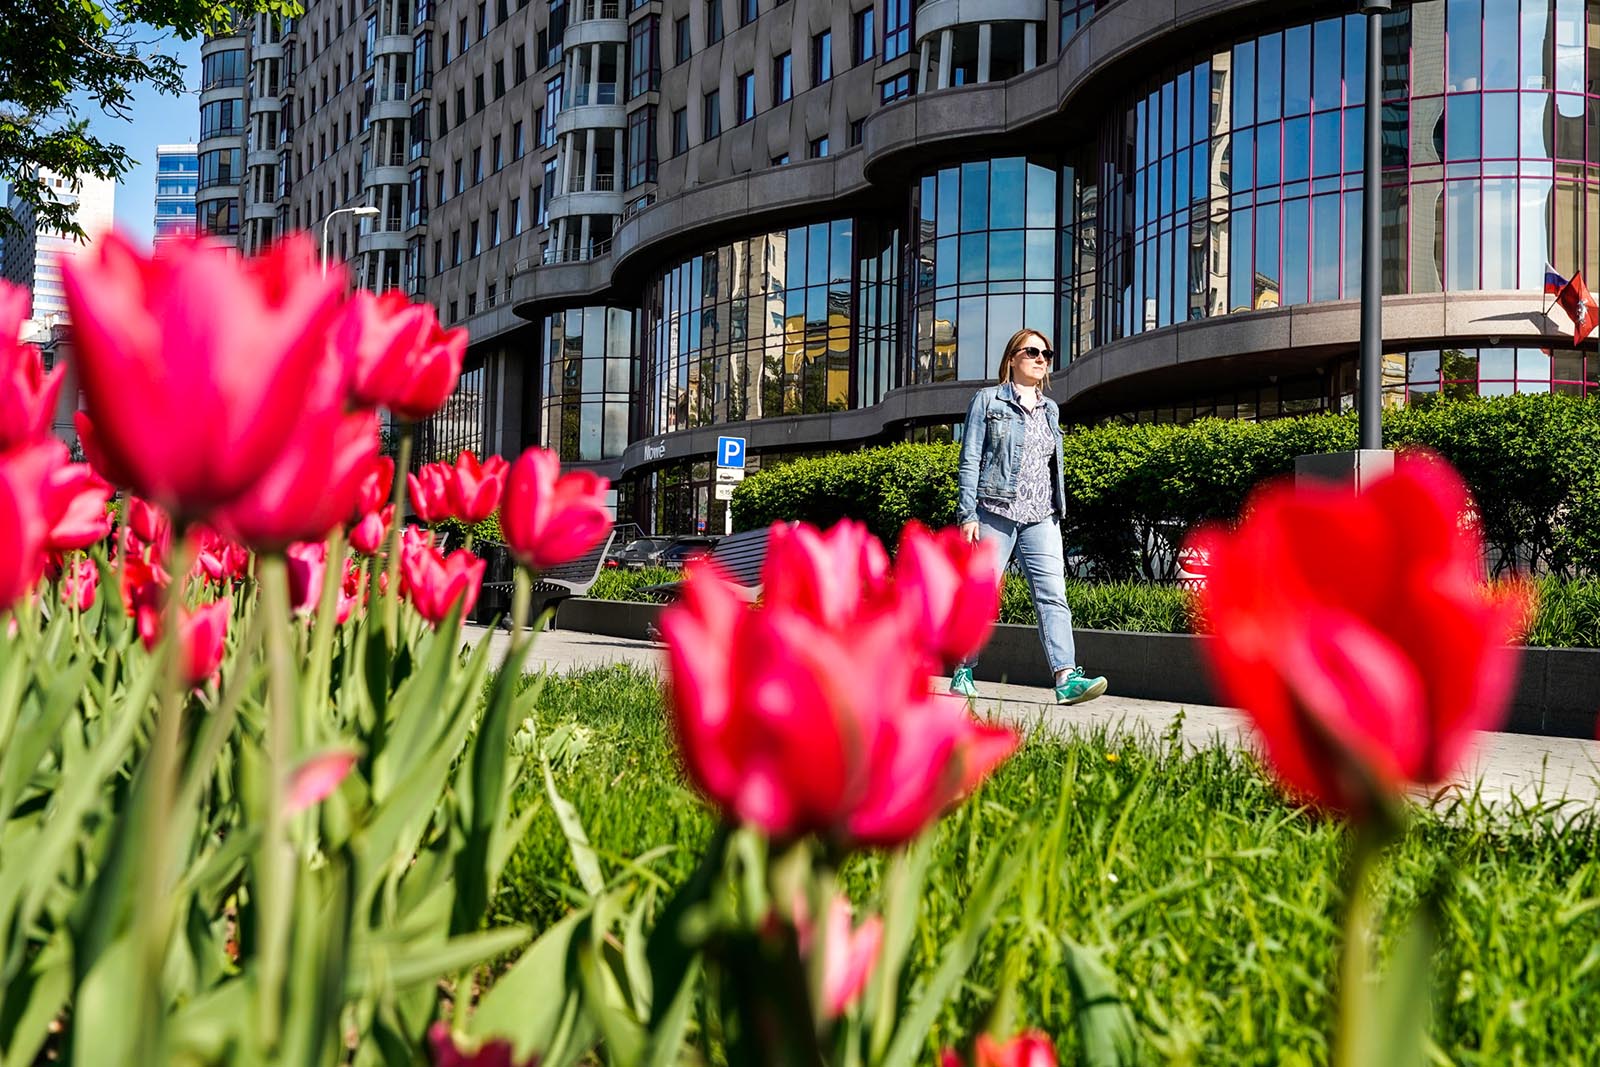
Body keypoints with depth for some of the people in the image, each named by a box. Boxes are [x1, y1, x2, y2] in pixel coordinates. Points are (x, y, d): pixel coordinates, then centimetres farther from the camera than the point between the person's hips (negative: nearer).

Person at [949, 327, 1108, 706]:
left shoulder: (1050, 409, 19)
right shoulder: (988, 400, 5)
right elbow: (970, 460, 0)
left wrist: (1058, 513, 17)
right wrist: (967, 515, -8)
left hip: (1041, 518, 4)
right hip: (996, 512, -4)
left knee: (1052, 593, -10)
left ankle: (1067, 677, -20)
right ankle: (962, 672, 13)